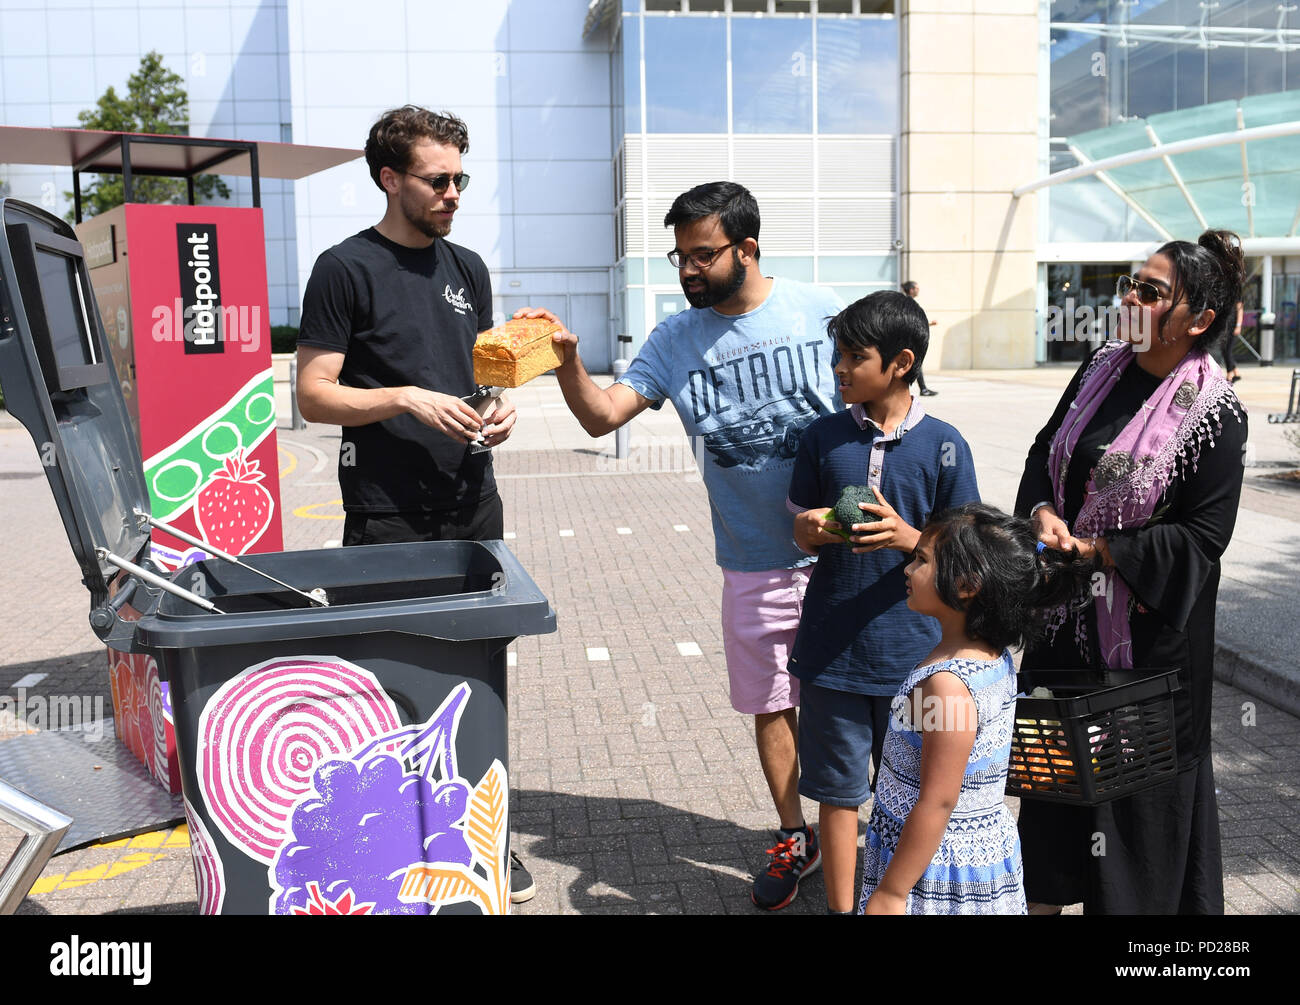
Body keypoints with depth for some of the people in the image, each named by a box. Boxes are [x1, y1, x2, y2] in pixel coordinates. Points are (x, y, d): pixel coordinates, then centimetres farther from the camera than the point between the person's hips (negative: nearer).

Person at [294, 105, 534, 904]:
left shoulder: (468, 268, 14)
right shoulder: (347, 269, -4)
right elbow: (313, 395, -6)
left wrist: (502, 405, 1)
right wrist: (406, 399, -19)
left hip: (473, 508, 6)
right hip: (389, 520, -5)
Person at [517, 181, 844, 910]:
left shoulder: (821, 312, -6)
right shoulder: (676, 340, -1)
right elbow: (603, 415, -8)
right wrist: (569, 360, -27)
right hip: (754, 563, 2)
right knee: (772, 705, 13)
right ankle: (794, 838, 34)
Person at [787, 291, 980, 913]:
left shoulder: (943, 445, -5)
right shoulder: (823, 437, 1)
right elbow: (801, 536, 7)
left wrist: (908, 538, -21)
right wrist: (812, 531, -16)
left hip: (911, 646, -1)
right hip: (832, 645, 1)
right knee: (838, 788, 11)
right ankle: (840, 907, 26)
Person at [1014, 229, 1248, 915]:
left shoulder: (1215, 414, -16)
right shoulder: (1102, 368, 1)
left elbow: (1203, 534, -17)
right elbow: (1045, 451, 8)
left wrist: (1097, 549, -20)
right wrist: (1043, 512, -11)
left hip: (1148, 624, -6)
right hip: (1068, 609, 6)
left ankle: (1129, 892, 30)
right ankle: (1047, 890, 38)